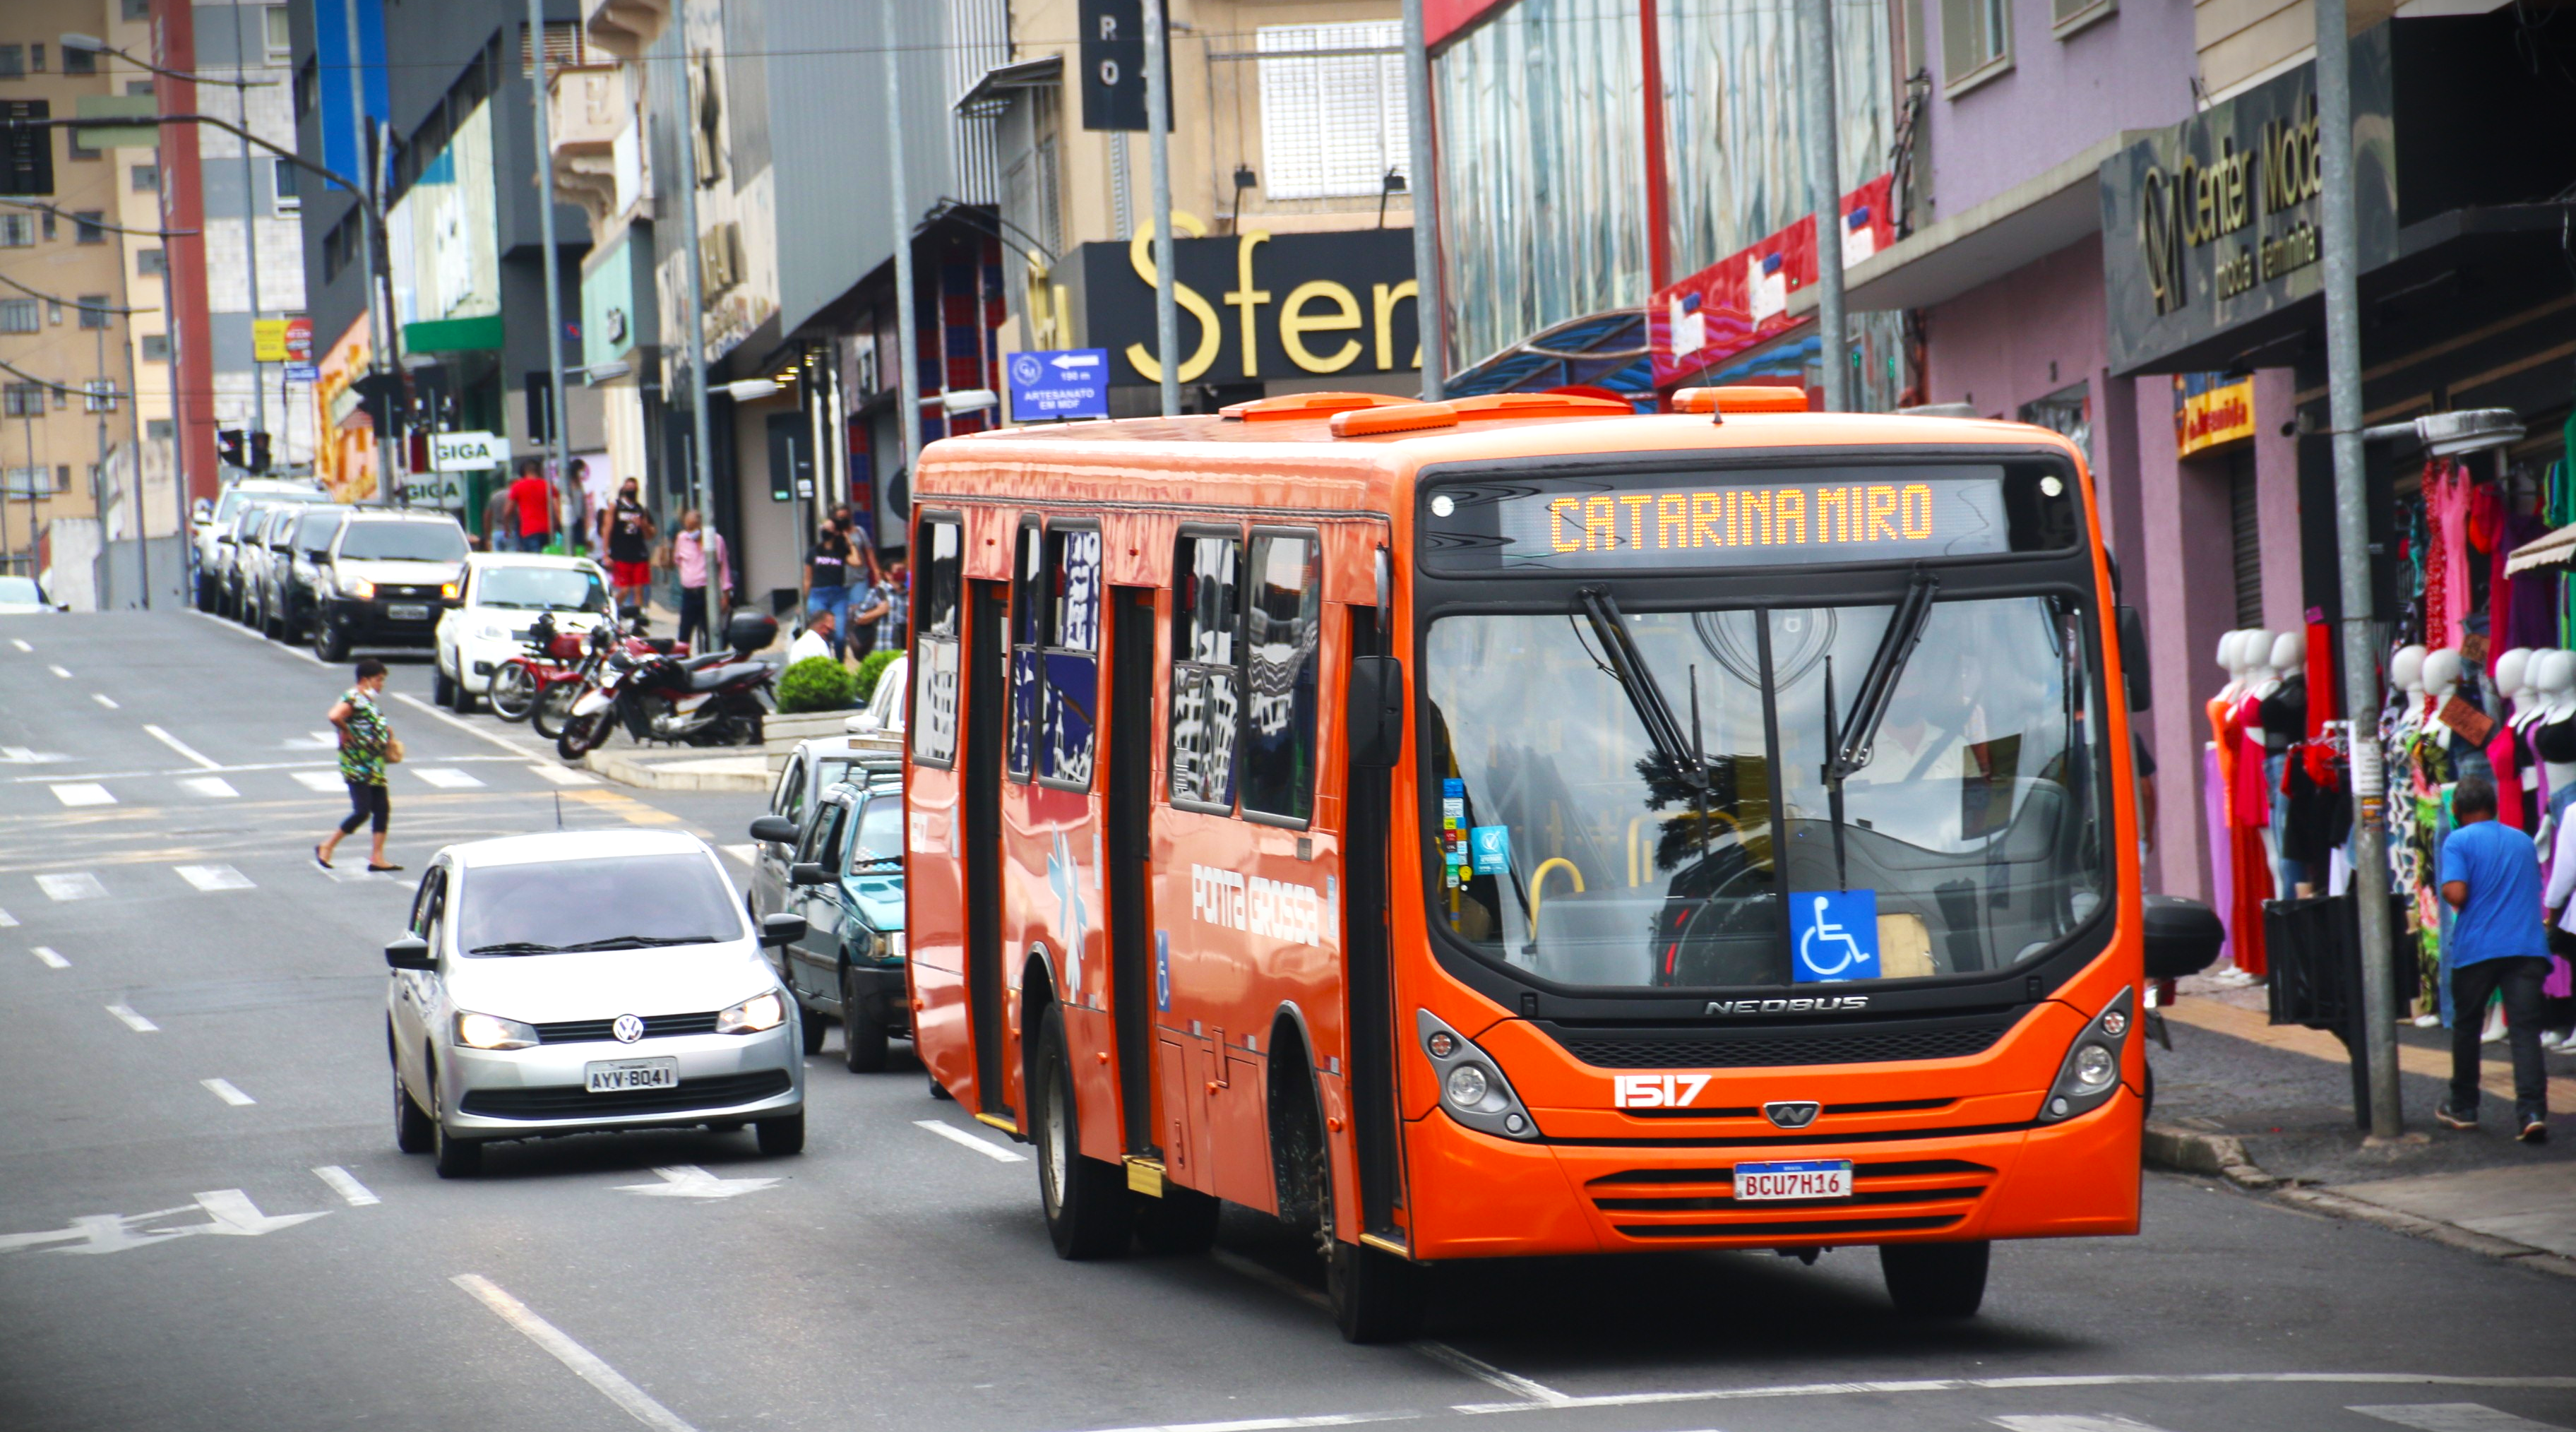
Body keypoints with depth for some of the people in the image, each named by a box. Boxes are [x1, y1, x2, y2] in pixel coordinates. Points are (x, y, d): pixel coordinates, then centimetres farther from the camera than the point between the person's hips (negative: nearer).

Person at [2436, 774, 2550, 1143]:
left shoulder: (2459, 842, -3)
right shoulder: (2523, 842, 16)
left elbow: (2456, 893, -14)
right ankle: (2532, 1109, -22)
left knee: (2466, 1026, 15)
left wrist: (2444, 894, 6)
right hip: (2527, 946, 3)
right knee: (2525, 1029, -5)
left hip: (2477, 948, -3)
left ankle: (2463, 1108, 26)